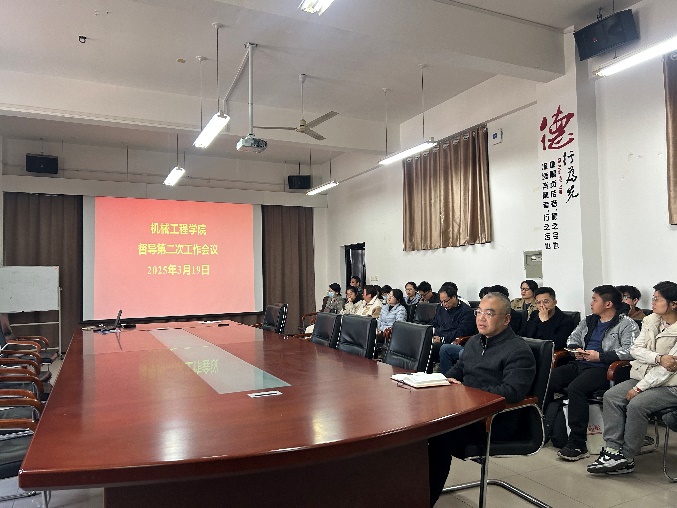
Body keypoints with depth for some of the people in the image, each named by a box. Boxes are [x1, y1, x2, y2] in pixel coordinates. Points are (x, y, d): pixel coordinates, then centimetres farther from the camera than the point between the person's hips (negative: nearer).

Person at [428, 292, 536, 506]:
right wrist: (445, 380, 3)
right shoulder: (474, 341, 17)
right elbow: (457, 370, 27)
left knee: (442, 434, -30)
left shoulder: (519, 351, -10)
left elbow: (511, 392, -22)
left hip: (497, 421, -8)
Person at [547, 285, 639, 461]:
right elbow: (572, 338, 26)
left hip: (602, 368, -7)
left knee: (575, 388, -34)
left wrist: (600, 356, -16)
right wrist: (576, 349, 3)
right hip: (579, 364, 7)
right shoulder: (589, 321, 23)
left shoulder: (626, 324, -1)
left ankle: (578, 444, -25)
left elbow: (630, 351, -15)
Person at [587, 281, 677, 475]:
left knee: (636, 404, -28)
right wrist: (659, 358, -18)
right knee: (611, 396, -15)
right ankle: (613, 450, -15)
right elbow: (635, 349, 1)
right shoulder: (650, 321, 6)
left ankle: (626, 458, -12)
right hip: (645, 376, 7)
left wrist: (639, 388, -19)